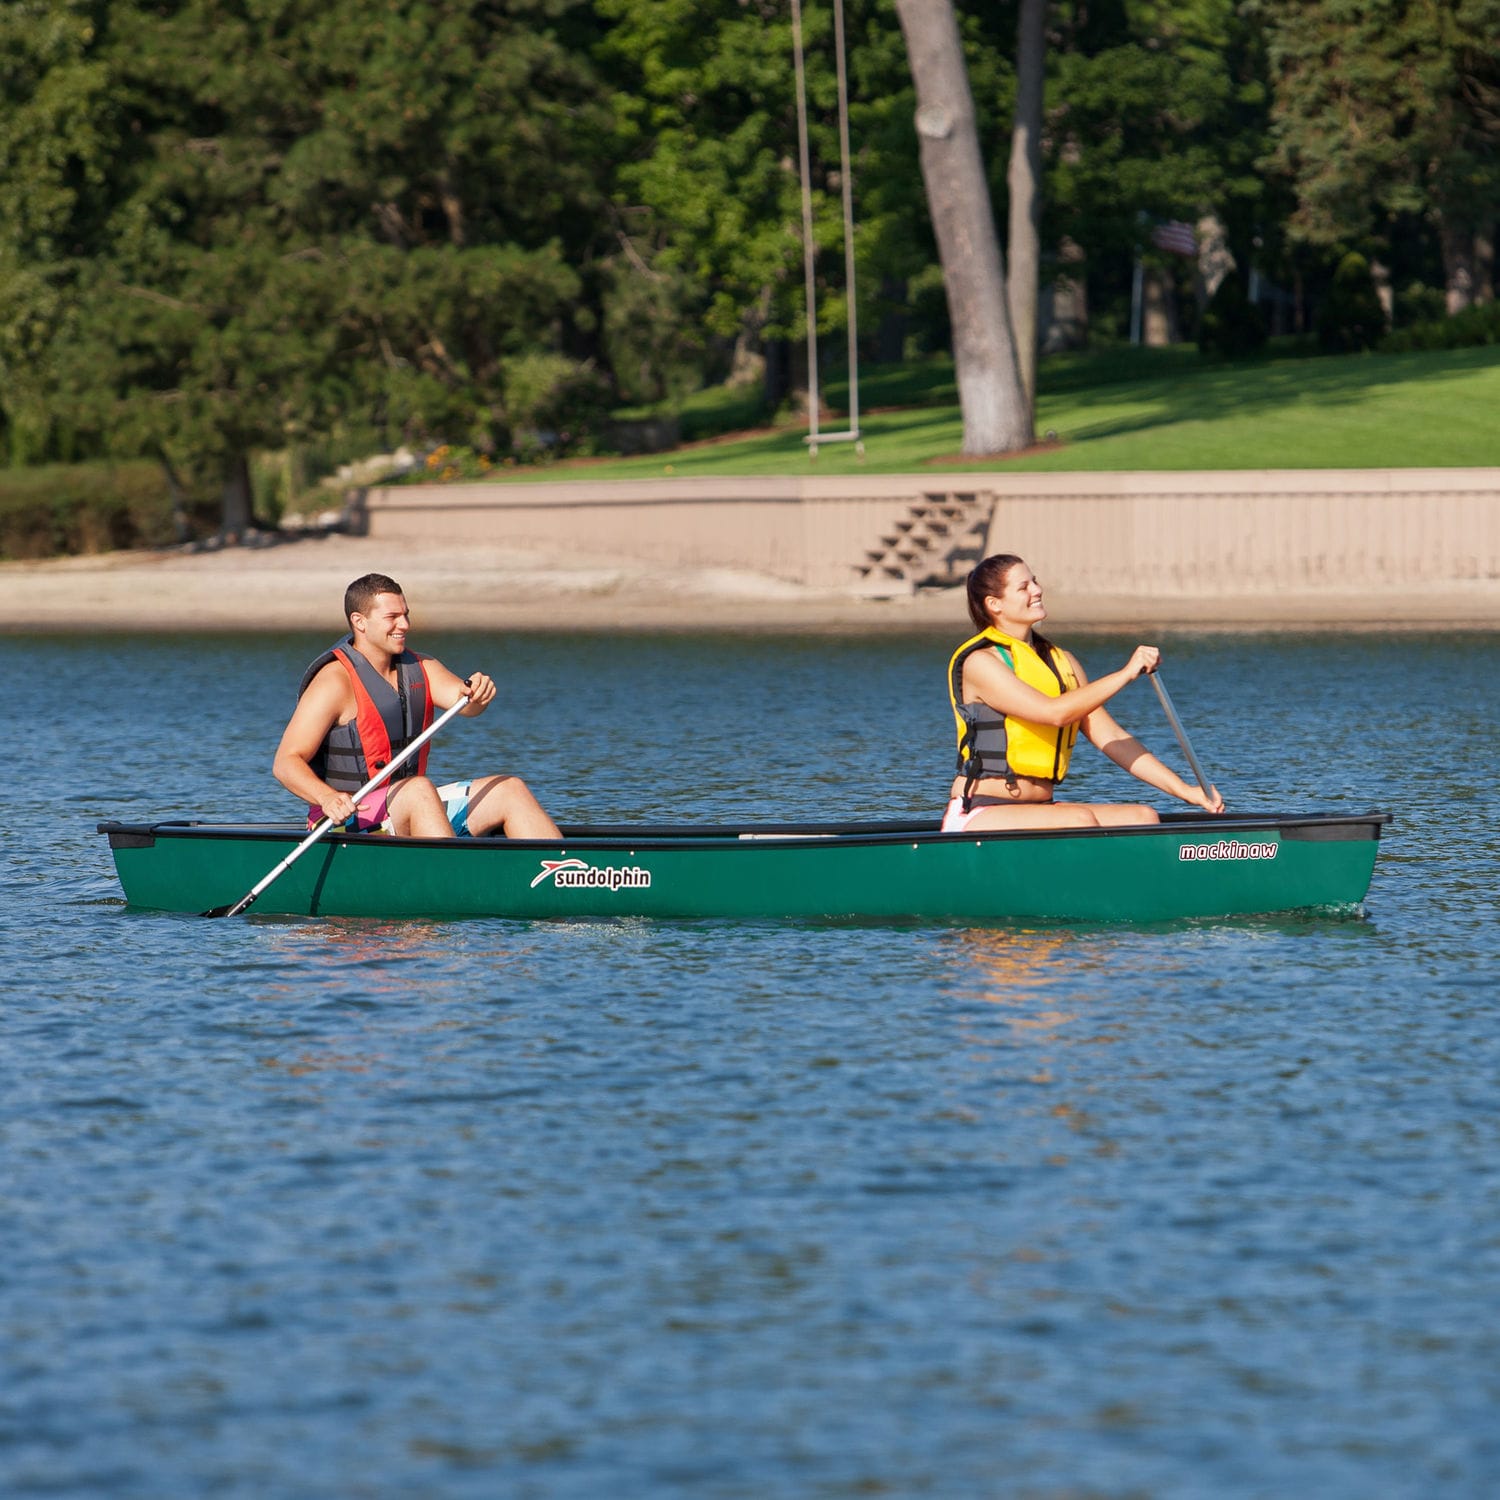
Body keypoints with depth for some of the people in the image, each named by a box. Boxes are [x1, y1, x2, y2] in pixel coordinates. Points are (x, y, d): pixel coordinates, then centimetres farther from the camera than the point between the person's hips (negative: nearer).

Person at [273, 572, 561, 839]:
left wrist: (477, 693, -34)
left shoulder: (419, 669, 10)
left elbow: (462, 701, -9)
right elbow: (286, 763, -20)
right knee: (419, 790, -35)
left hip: (412, 809, 8)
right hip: (347, 820, -8)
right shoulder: (335, 682, -13)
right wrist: (327, 798, -39)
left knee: (510, 791, -3)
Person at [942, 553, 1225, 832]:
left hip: (1039, 811, 8)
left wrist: (1184, 791, 3)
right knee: (1080, 820, -31)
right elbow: (1054, 712, -22)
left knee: (1143, 817, -12)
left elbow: (1109, 736, 11)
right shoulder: (978, 663, -9)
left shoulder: (1063, 662, 15)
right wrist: (1126, 674, -20)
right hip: (976, 817, -8)